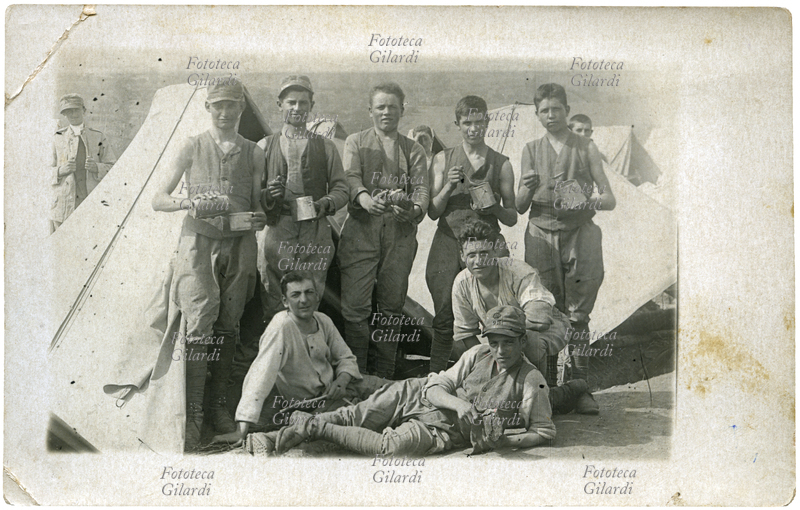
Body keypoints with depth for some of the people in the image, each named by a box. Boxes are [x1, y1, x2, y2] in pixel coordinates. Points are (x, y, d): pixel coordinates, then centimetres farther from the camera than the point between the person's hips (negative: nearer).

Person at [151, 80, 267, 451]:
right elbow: (158, 199, 2)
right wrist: (189, 203, -18)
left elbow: (259, 207, 13)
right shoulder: (193, 148, 3)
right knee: (200, 323, -12)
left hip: (239, 244, 3)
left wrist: (260, 219, -11)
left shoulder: (253, 153, 9)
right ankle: (192, 415, -7)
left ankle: (219, 405, 17)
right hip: (199, 240, -2)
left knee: (228, 326, 6)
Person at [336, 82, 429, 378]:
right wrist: (364, 197, -29)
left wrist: (414, 209, -21)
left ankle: (385, 376, 15)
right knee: (355, 305, -8)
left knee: (392, 306, 5)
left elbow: (421, 189, 3)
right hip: (361, 230, -2)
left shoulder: (414, 150, 17)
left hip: (401, 232, 2)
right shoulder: (356, 142, 13)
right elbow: (351, 176, -7)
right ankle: (356, 374, 1)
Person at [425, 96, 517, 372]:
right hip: (448, 246, 0)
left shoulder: (501, 164, 9)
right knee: (444, 320, -2)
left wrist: (495, 208, -9)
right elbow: (432, 212, 8)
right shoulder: (443, 160, 11)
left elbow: (512, 218, 12)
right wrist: (448, 188, -9)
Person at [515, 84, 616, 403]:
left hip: (579, 235, -1)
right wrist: (528, 189, -11)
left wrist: (589, 203, -15)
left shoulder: (586, 148, 9)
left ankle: (580, 384, 3)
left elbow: (610, 199, 7)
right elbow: (519, 207, 11)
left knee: (578, 314, -2)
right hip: (542, 236, 1)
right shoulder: (531, 150, 13)